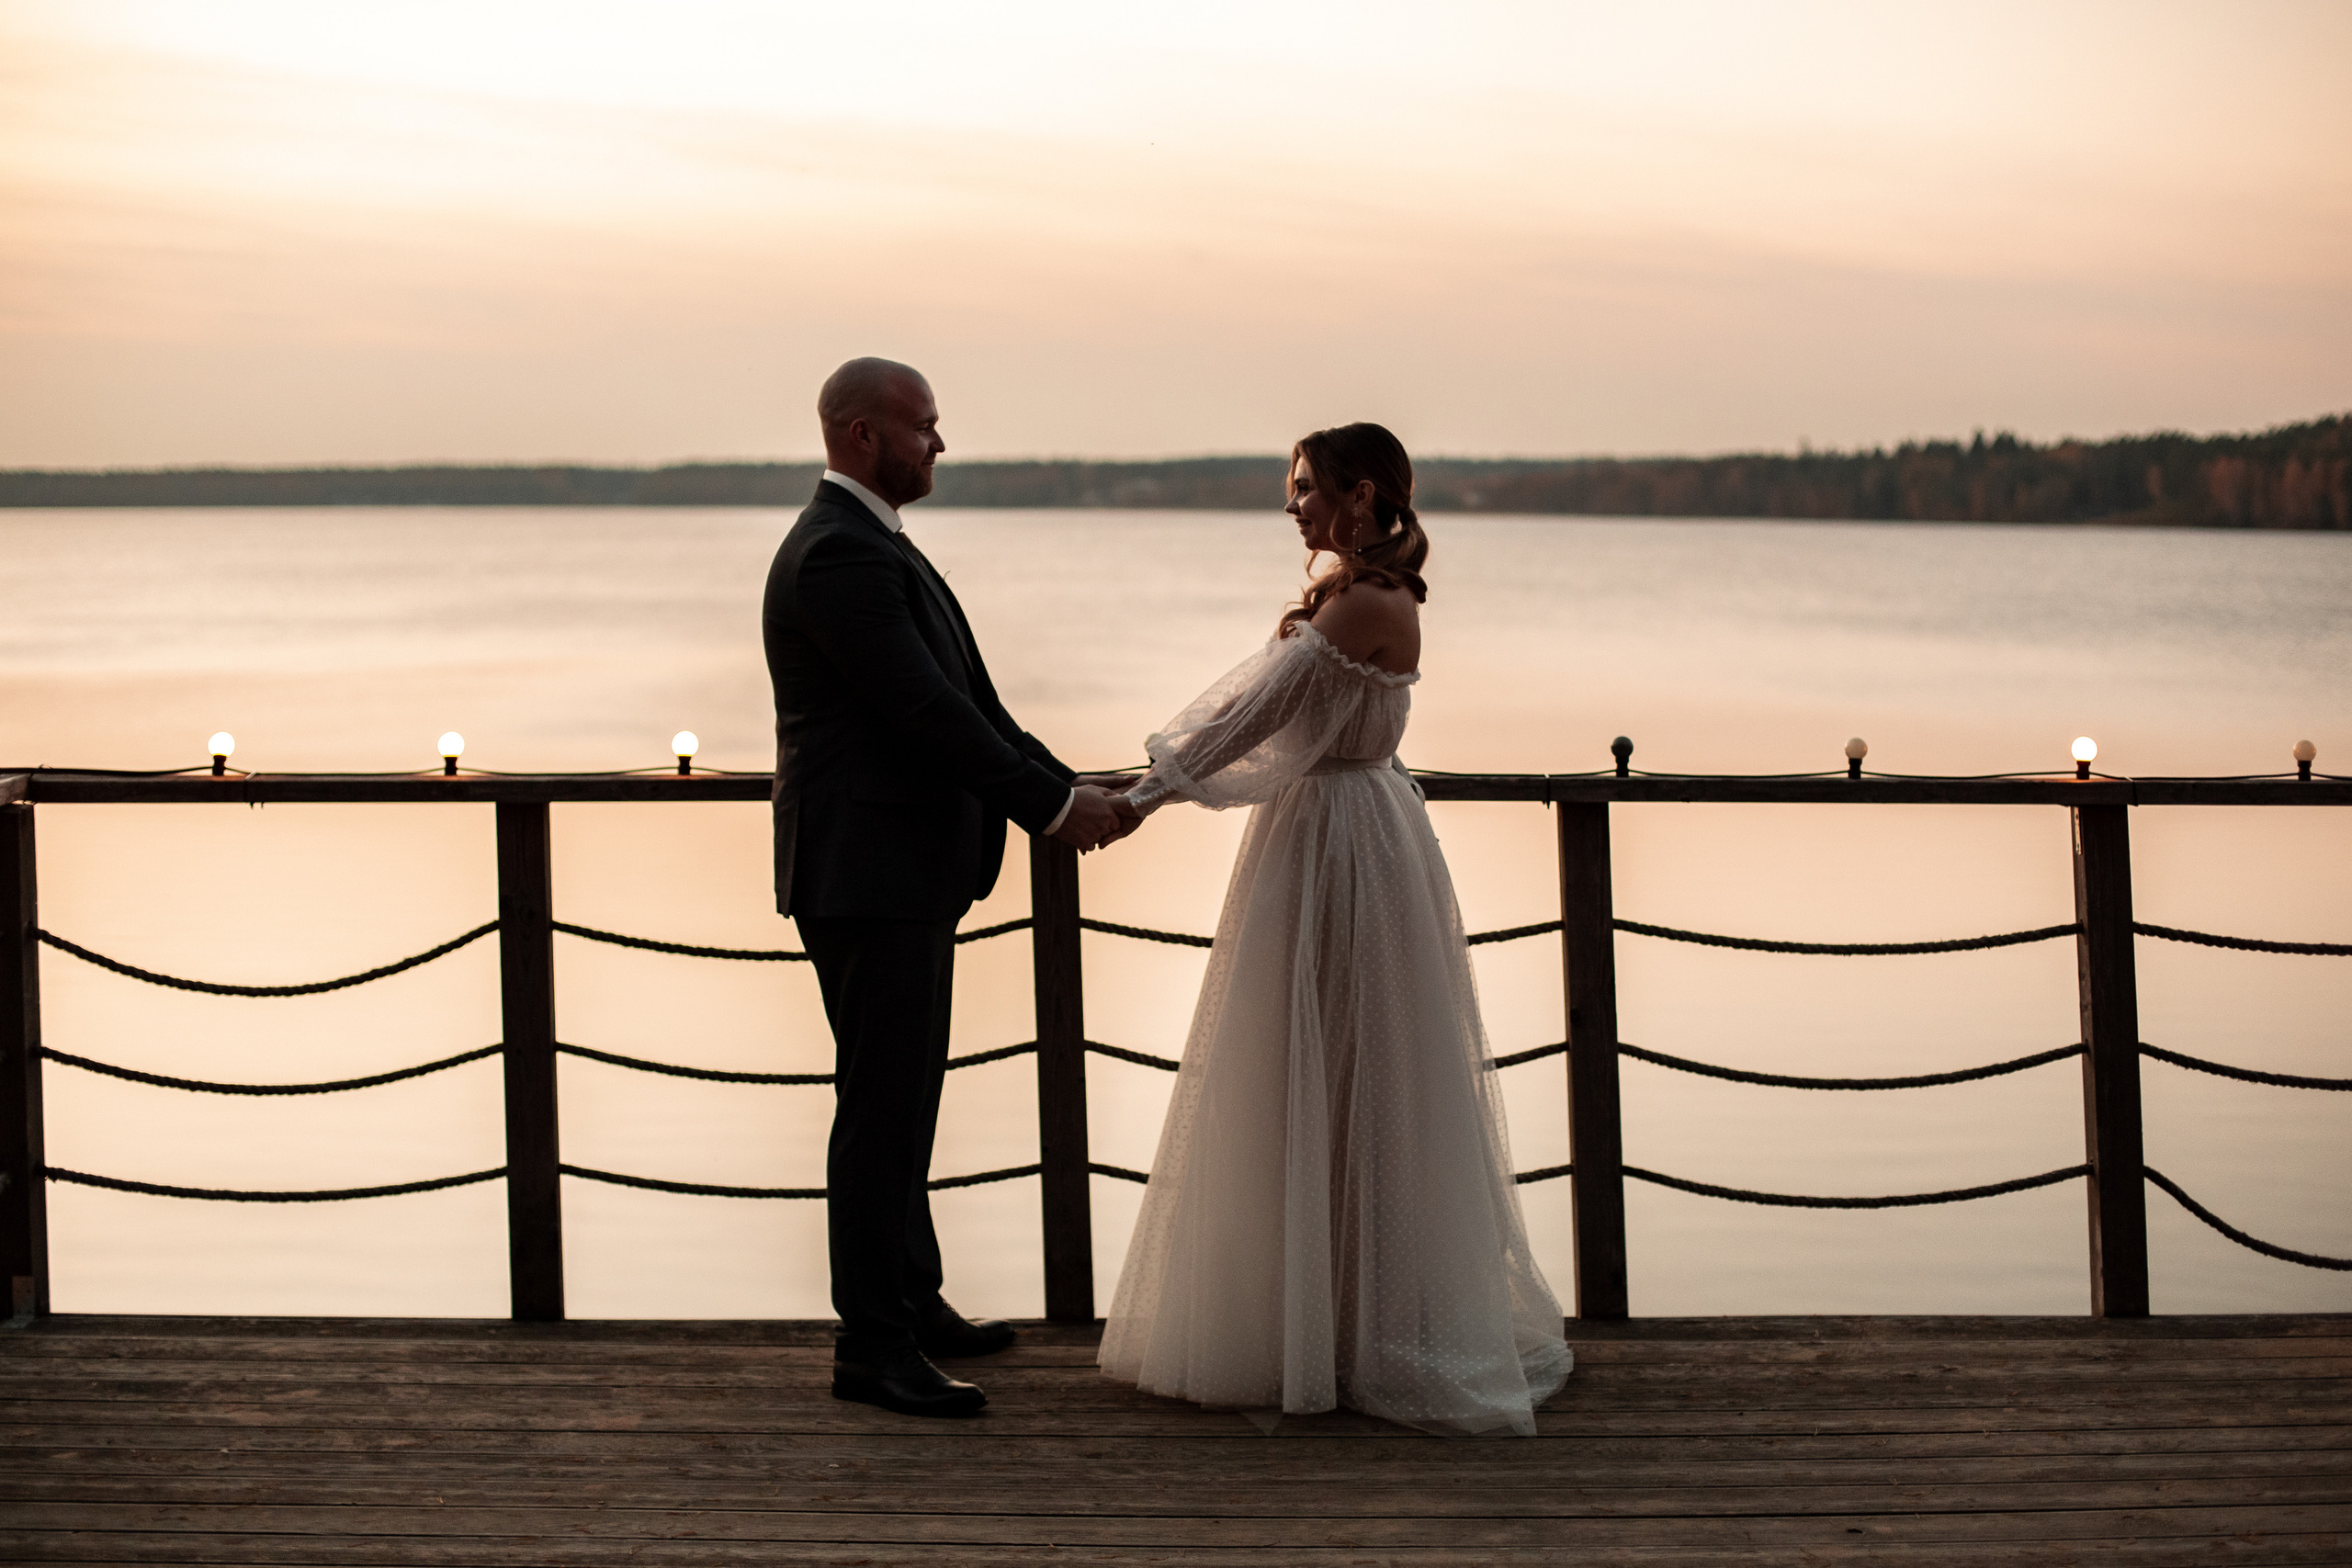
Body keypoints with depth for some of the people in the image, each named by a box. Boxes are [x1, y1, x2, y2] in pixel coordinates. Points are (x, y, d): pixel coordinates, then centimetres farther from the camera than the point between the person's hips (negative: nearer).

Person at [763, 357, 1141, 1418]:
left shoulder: (871, 545, 17)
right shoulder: (839, 555, -18)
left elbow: (964, 700, 16)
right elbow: (927, 711, -22)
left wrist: (1065, 789, 9)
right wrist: (1053, 806, -17)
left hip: (906, 867, 11)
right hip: (869, 874, -11)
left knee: (901, 1097, 18)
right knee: (882, 1105, -6)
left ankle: (909, 1300, 30)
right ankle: (872, 1348, -1)